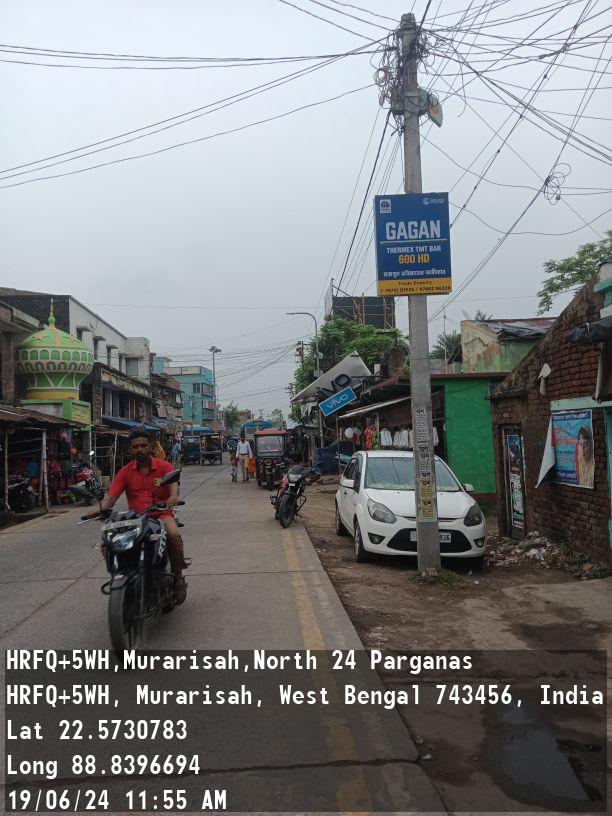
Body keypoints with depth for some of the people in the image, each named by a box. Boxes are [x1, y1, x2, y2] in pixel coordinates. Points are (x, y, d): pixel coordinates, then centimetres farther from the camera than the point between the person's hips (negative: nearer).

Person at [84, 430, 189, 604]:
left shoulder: (164, 466, 4)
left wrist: (173, 496, -40)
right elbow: (112, 495, 0)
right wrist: (101, 509, -22)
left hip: (161, 513, -2)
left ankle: (178, 575, -10)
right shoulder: (126, 471, 10)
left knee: (173, 534, -32)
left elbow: (173, 483, -16)